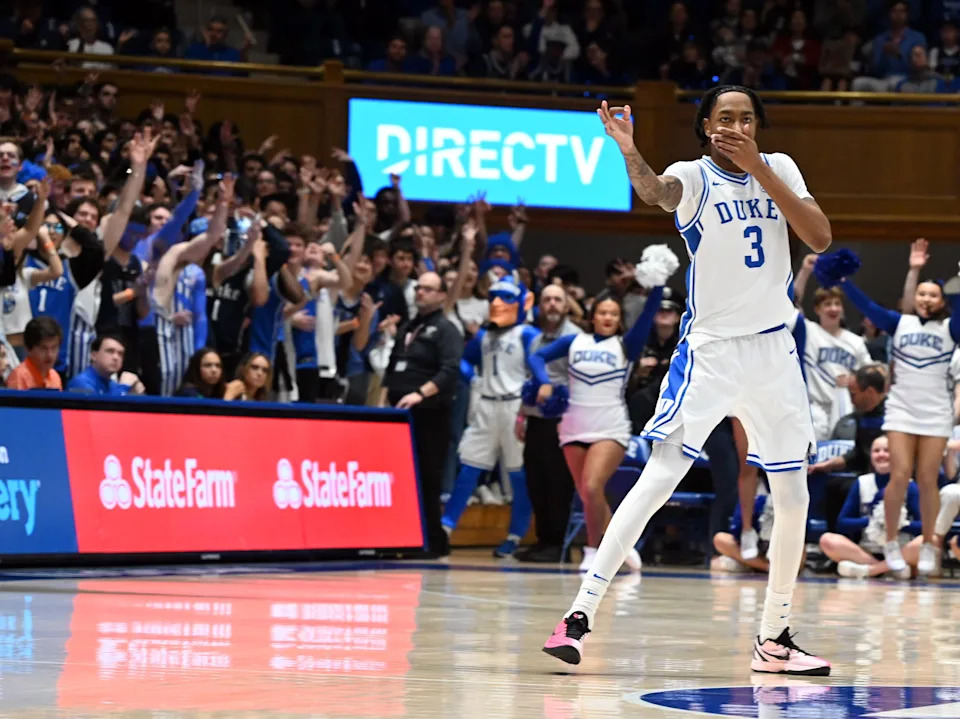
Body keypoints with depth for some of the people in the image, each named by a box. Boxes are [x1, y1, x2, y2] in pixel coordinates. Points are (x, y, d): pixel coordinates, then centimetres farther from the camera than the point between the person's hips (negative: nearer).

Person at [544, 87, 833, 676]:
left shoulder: (779, 169, 6)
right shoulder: (695, 177, -7)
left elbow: (821, 238, -6)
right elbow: (655, 191, -31)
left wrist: (760, 171, -14)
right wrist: (630, 153, -53)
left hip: (774, 349, 5)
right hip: (709, 349, -5)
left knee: (793, 498, 7)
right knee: (659, 479, -15)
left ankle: (774, 638, 19)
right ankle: (581, 614, -15)